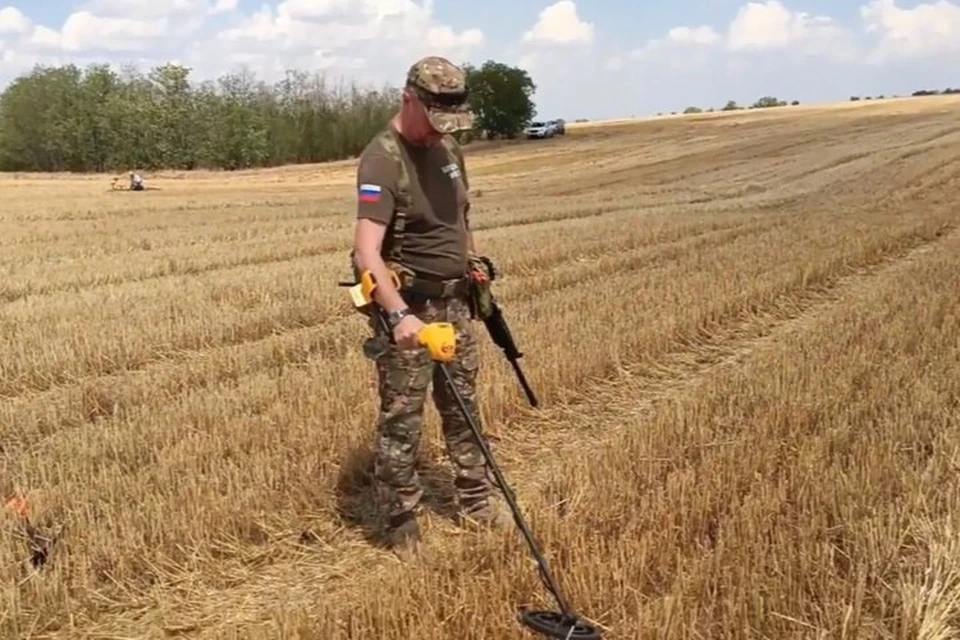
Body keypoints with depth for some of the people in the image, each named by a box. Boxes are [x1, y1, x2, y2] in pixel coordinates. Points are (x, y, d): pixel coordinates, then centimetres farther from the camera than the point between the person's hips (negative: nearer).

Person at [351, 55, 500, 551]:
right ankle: (401, 529, 13)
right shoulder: (382, 161, -19)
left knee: (464, 407, 17)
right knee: (401, 421, 0)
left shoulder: (447, 148, 7)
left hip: (454, 301, 8)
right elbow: (367, 252, -31)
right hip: (409, 309, -8)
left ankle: (476, 505, 31)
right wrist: (399, 315, -43)